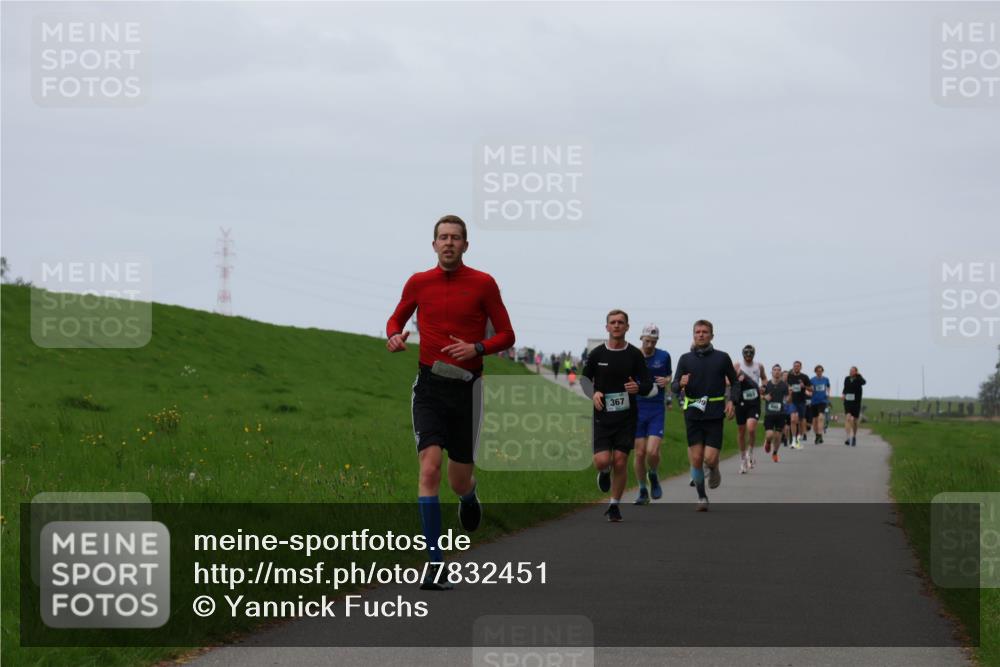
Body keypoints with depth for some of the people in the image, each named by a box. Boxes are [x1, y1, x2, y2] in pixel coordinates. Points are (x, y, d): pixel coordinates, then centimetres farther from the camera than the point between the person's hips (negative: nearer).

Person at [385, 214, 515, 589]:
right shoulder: (418, 283, 4)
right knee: (430, 469, -16)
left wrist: (476, 348, -17)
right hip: (430, 386, 0)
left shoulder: (483, 284, -1)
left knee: (459, 482, 6)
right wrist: (395, 336, -3)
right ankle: (436, 564, -16)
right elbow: (396, 319, 20)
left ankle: (469, 496, 47)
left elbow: (506, 335, 2)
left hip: (466, 388, 0)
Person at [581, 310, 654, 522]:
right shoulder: (597, 354, 2)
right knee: (602, 460, -12)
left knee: (620, 462, -3)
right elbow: (584, 380, 13)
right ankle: (604, 472, 26)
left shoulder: (634, 354, 1)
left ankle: (614, 504, 14)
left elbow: (649, 385, 3)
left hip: (626, 416, 0)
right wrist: (593, 394, -8)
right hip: (602, 415, 0)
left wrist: (638, 388, -21)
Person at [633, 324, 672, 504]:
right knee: (639, 453, 0)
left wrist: (666, 380, -6)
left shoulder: (663, 356, 1)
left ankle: (654, 477, 18)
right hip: (637, 409, 1)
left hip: (657, 410, -1)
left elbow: (669, 375, 16)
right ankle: (643, 491, 16)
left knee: (653, 451, -13)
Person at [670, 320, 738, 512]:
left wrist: (730, 400, -4)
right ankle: (702, 498, 13)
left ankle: (714, 471, 26)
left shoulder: (722, 358, 4)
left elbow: (735, 382, 14)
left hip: (714, 414, -1)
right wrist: (681, 384, -20)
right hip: (693, 413, 1)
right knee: (696, 458, -2)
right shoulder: (685, 359, 6)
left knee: (710, 458, -10)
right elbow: (674, 387, 3)